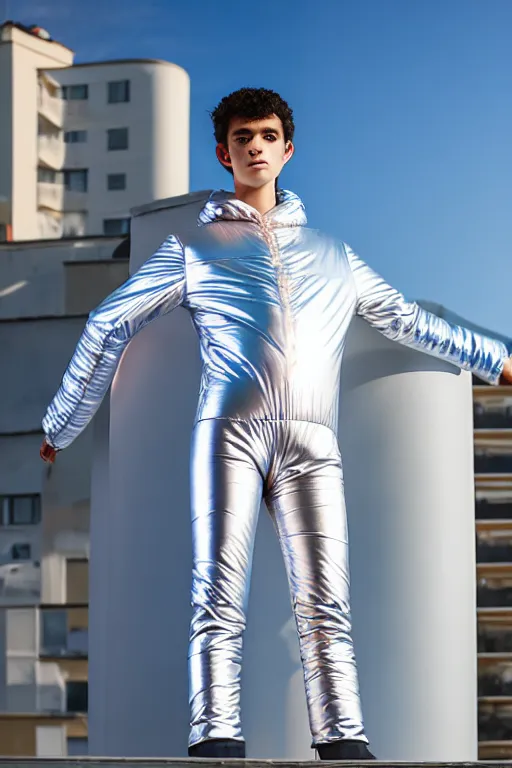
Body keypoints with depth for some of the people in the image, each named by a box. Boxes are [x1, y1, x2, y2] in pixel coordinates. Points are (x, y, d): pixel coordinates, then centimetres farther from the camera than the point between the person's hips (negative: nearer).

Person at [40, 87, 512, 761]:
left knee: (326, 600, -11)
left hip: (311, 440, 2)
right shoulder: (196, 246, 20)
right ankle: (216, 742, -21)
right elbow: (109, 326, 22)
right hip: (230, 431, -2)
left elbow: (404, 318, 38)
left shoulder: (331, 252, 28)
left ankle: (344, 744, -18)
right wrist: (61, 427, 21)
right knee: (220, 592, -15)